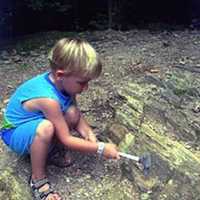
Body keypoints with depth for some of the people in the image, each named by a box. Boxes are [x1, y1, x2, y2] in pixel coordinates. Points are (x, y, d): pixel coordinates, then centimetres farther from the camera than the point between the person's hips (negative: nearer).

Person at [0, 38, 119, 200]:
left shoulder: (61, 82, -16)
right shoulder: (48, 99, -38)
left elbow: (77, 115, -1)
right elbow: (66, 140, -28)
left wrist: (88, 134, -18)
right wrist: (101, 148, -23)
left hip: (34, 122, 7)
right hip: (16, 134, -7)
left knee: (72, 113, -16)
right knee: (46, 128, -39)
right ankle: (38, 180, -16)